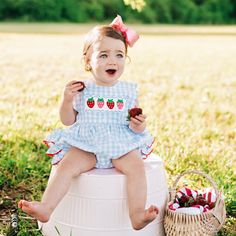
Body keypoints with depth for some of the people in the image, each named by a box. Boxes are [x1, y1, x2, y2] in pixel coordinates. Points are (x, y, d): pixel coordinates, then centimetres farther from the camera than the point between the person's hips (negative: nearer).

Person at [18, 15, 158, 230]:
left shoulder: (128, 91, 5)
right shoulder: (82, 90, 4)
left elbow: (138, 125, 10)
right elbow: (68, 120, 9)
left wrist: (139, 125, -14)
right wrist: (67, 100, -9)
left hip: (121, 145, 0)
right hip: (86, 146, 0)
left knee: (136, 165, -27)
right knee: (67, 165, -25)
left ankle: (137, 214, -31)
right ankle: (45, 208, -29)